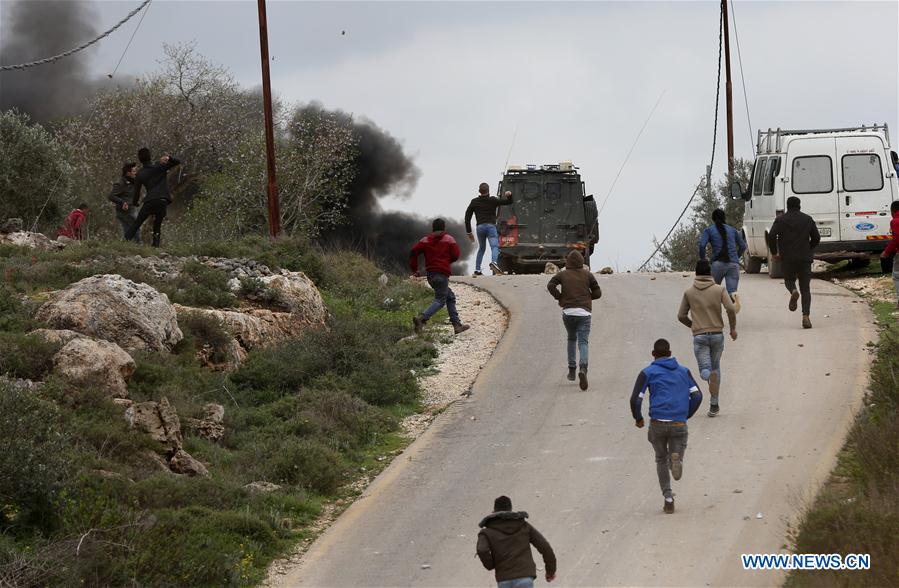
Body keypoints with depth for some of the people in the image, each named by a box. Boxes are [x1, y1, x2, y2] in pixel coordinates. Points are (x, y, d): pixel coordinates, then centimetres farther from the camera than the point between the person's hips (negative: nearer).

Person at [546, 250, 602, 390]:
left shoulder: (563, 275, 6)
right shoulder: (588, 275, 7)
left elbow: (550, 285, -9)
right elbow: (597, 293, 7)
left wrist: (560, 298, 3)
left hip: (568, 311, 1)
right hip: (584, 312, -1)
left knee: (571, 339, 24)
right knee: (583, 342, -6)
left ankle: (572, 369, 20)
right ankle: (583, 368, -30)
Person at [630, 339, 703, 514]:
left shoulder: (648, 373, 5)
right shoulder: (684, 371, 14)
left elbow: (635, 399, -4)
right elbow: (697, 396, 4)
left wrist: (638, 418, 13)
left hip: (657, 424, -1)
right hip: (679, 425, 1)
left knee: (661, 460, 20)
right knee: (676, 458, 13)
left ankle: (668, 498, 7)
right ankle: (676, 458, -27)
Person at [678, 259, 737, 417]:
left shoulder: (689, 292, 3)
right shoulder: (719, 289, -1)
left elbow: (681, 316, 6)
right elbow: (731, 309, -13)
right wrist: (733, 328, 2)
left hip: (699, 336, -1)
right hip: (717, 334, 1)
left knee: (705, 371, -2)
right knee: (715, 368, 18)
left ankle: (707, 374, -42)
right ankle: (714, 405, 16)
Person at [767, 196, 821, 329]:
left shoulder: (781, 219, 2)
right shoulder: (808, 219, 7)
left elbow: (772, 236, -10)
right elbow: (816, 238, 8)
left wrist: (774, 252, 3)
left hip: (787, 258, -1)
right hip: (805, 257, 1)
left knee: (789, 279, 24)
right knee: (805, 289, 4)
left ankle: (793, 291, -12)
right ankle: (806, 316, -12)